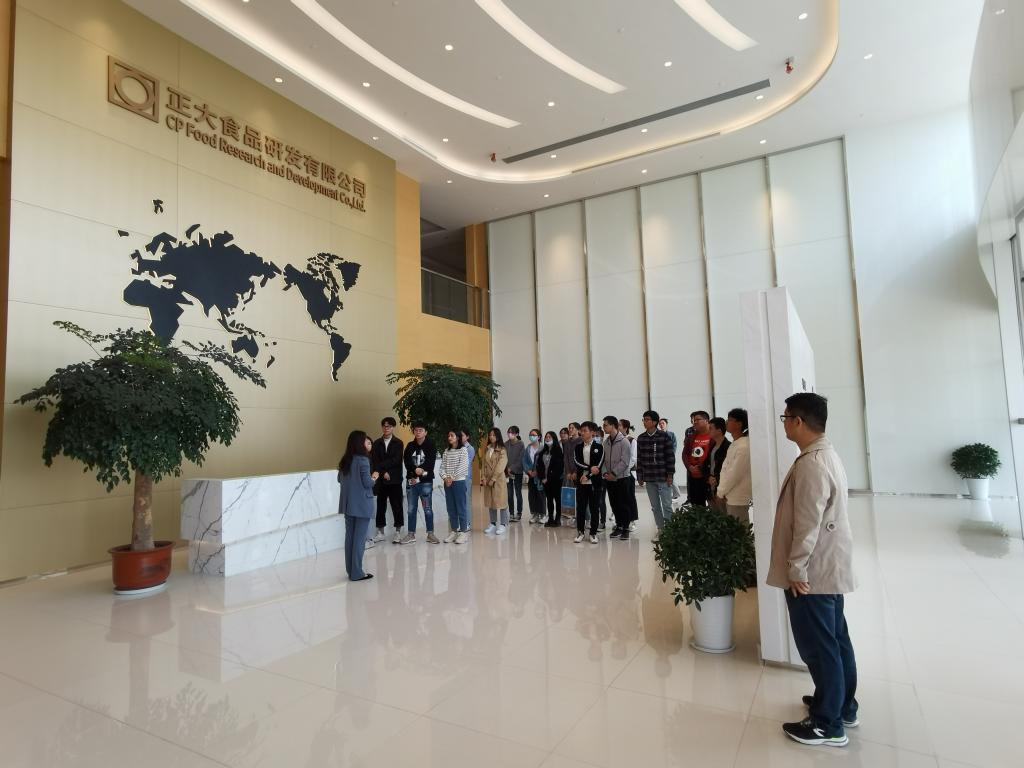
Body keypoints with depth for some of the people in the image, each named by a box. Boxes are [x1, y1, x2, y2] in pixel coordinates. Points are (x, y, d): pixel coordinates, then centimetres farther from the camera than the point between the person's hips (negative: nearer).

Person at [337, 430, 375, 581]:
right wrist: (374, 477, 3)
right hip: (362, 504, -7)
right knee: (359, 538, -1)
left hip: (348, 504, 7)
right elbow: (367, 483, -15)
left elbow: (340, 479, 16)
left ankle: (350, 570, 20)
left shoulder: (345, 460, 7)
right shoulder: (363, 460, -15)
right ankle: (357, 573, 3)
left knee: (350, 536, 12)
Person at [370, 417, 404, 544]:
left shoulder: (398, 443, 2)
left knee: (396, 505, 2)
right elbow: (373, 461, 0)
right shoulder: (377, 443, 8)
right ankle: (380, 532, 15)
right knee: (381, 506, 6)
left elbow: (396, 460, -9)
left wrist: (380, 467, -12)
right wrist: (383, 472, -12)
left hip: (395, 480, -2)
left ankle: (398, 531, 12)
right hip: (381, 480, 2)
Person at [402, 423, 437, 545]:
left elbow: (430, 463, -7)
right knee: (411, 509, 6)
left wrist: (420, 472, -16)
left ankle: (430, 533, 10)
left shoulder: (431, 445, 2)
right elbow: (407, 463, 1)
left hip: (426, 481, -3)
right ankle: (411, 535, 13)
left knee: (428, 509, 0)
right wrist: (415, 470, -16)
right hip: (411, 481, 3)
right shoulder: (410, 446, 11)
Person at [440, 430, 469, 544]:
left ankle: (463, 532, 5)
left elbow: (462, 467, -12)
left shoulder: (463, 450, -3)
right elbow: (442, 467, 6)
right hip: (447, 483, 5)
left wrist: (452, 477, -15)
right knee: (451, 508, 9)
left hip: (459, 482, -5)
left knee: (461, 508, -1)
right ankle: (453, 531, 17)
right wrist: (445, 477, -11)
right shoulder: (446, 451, 12)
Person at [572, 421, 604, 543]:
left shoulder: (598, 447, 0)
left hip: (594, 482, -3)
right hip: (581, 482, 3)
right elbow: (577, 462, -3)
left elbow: (598, 464, -8)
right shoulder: (578, 447, 10)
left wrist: (587, 475, -13)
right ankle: (580, 532, 16)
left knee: (594, 508, 3)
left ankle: (593, 533, 12)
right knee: (580, 507, 6)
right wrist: (590, 468, -16)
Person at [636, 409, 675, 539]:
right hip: (649, 478, 4)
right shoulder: (641, 438, 5)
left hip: (663, 477, -4)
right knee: (655, 506, 11)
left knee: (667, 505, -1)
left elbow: (670, 456, -5)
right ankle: (660, 529, 22)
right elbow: (639, 458, 8)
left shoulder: (664, 436, -6)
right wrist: (640, 476, 7)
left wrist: (670, 475, -8)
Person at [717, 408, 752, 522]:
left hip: (738, 499, -9)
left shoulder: (744, 446, -19)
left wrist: (721, 492, -9)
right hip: (730, 497, 9)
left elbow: (734, 474, -20)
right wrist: (721, 490, 4)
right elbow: (725, 468, 13)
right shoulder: (735, 444, 11)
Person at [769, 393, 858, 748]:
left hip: (812, 572, -10)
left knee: (817, 646, 2)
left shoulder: (811, 464, -24)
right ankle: (843, 706, 35)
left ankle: (828, 724, 15)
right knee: (835, 639, 20)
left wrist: (797, 570, -17)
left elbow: (807, 525, -25)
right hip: (829, 567, 10)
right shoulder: (826, 454, 9)